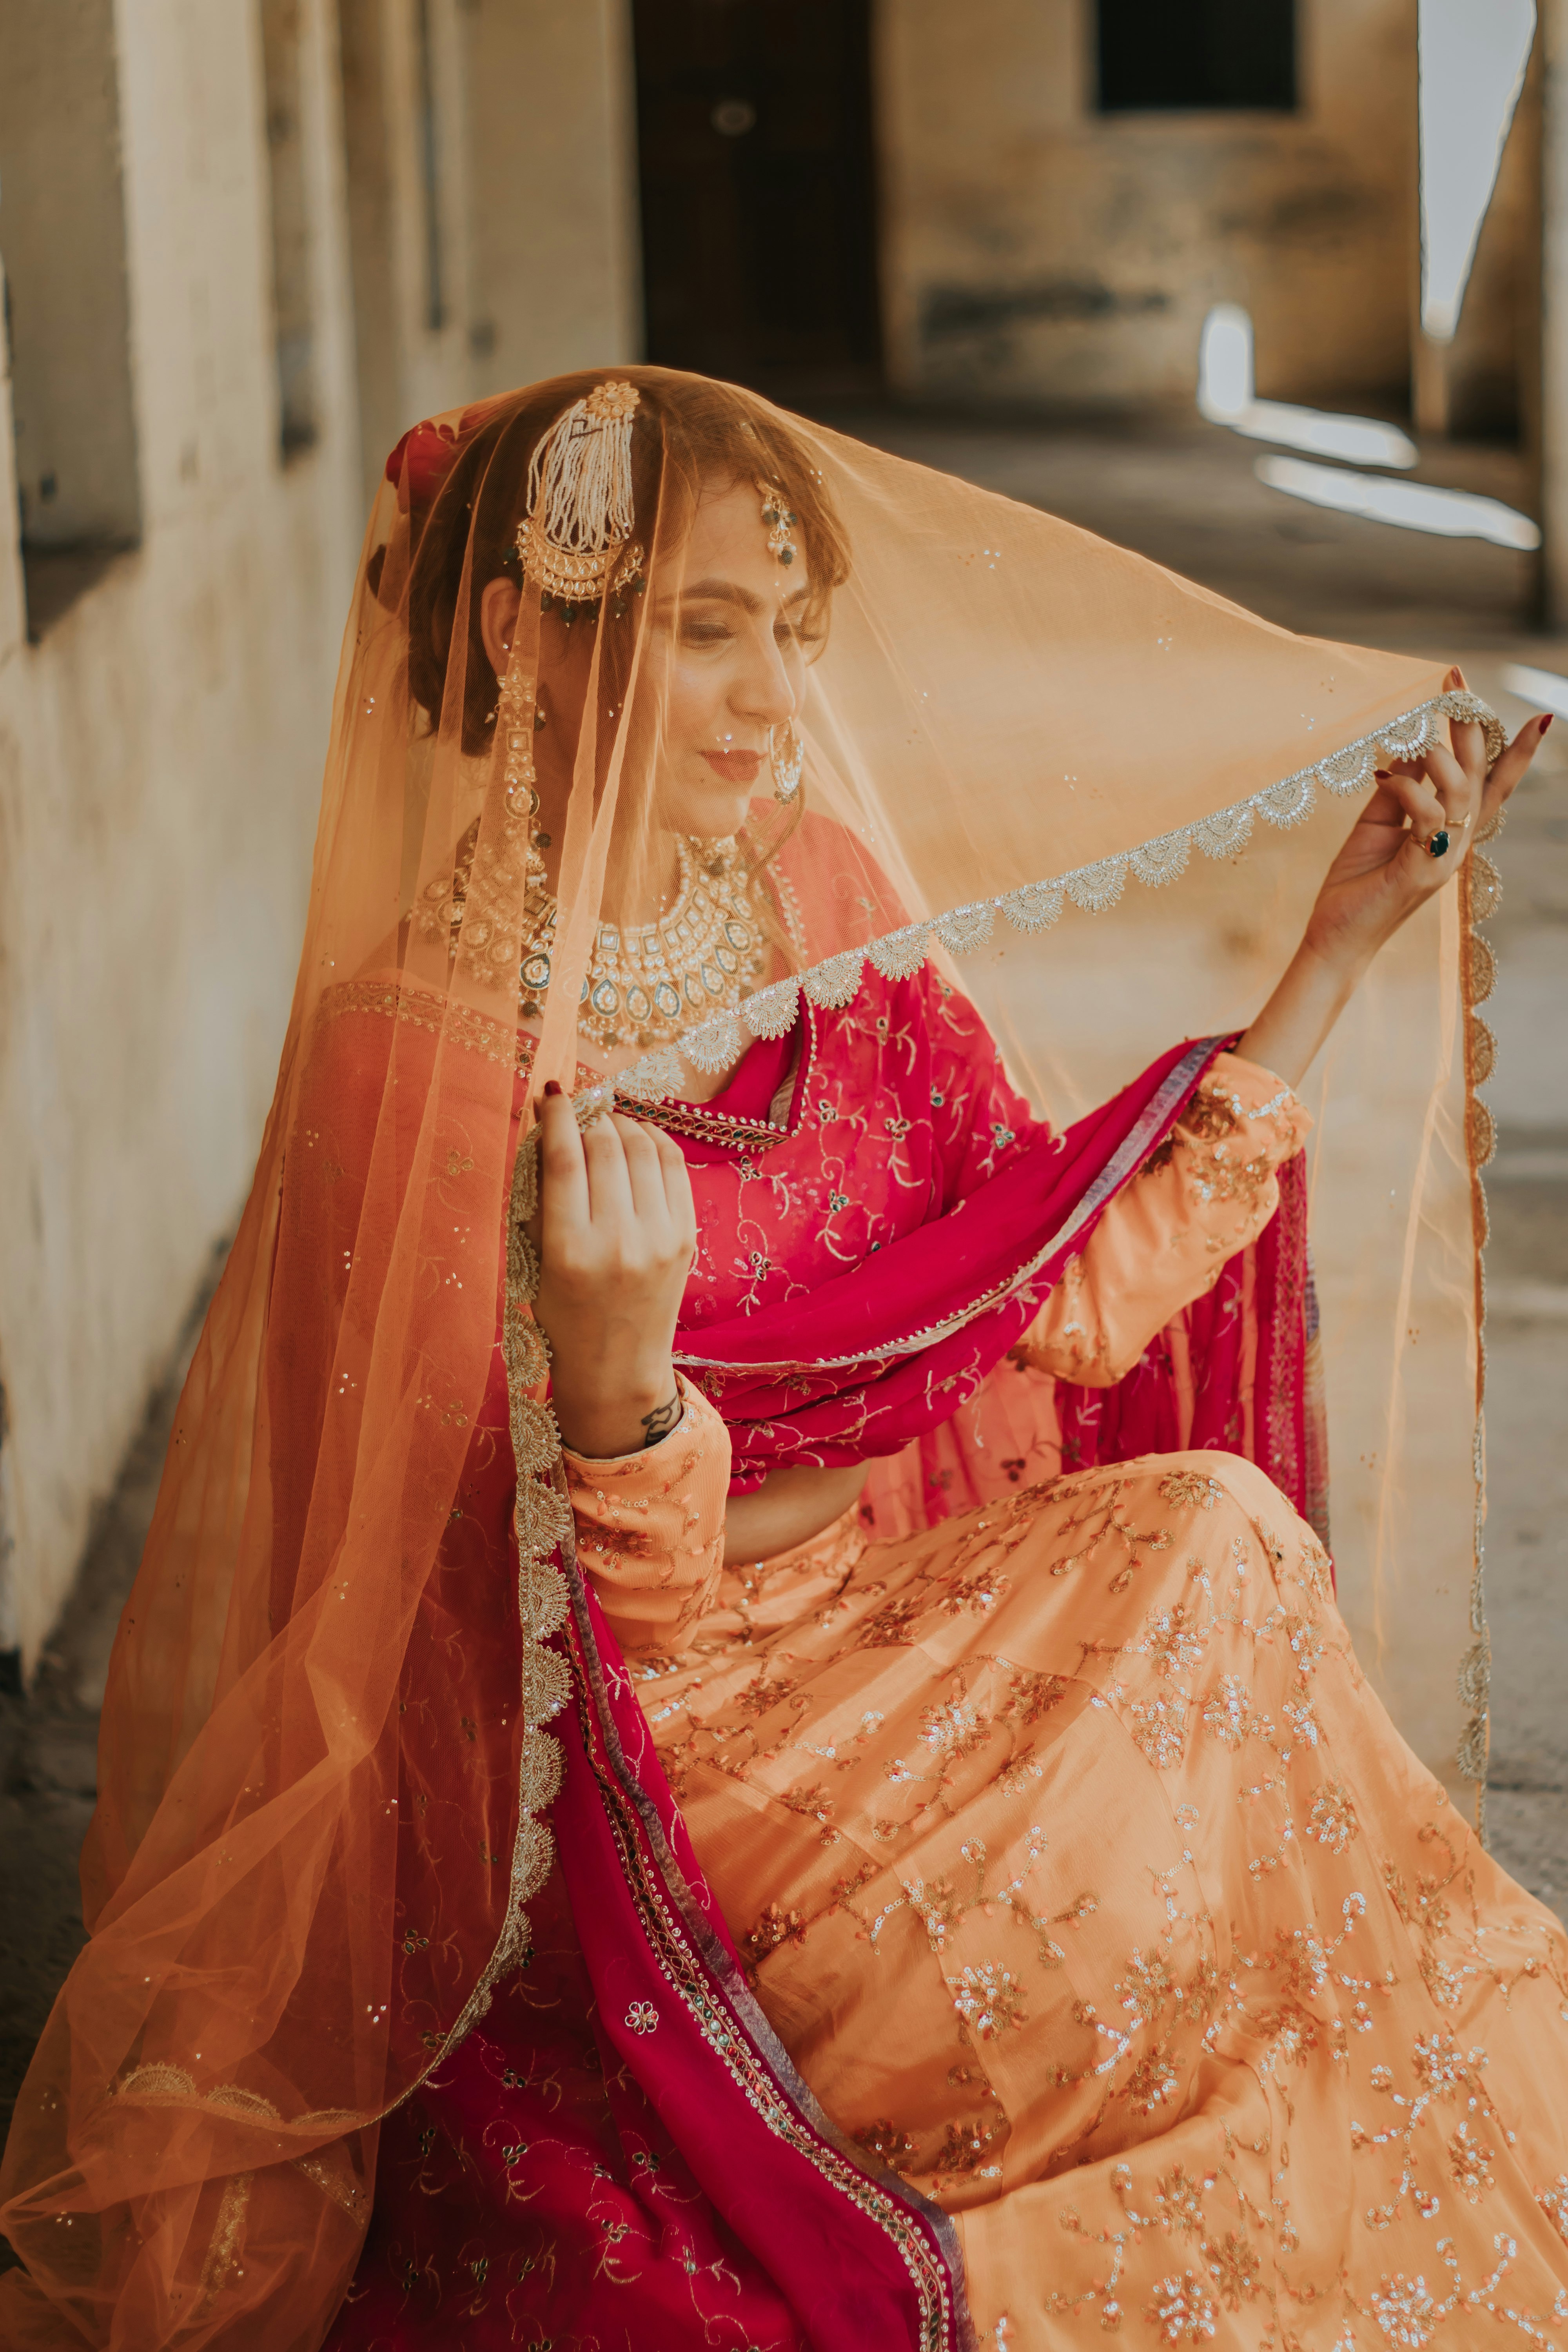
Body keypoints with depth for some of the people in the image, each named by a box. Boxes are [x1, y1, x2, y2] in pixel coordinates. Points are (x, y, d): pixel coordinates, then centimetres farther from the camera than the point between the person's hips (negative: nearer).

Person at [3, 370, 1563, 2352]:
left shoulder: (823, 907, 1)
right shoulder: (423, 1066, -19)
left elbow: (1060, 1294, 3)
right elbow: (622, 1647, -18)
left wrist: (1342, 946, 3)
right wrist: (609, 1366, -40)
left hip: (911, 1640, 6)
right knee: (1204, 1549, -18)